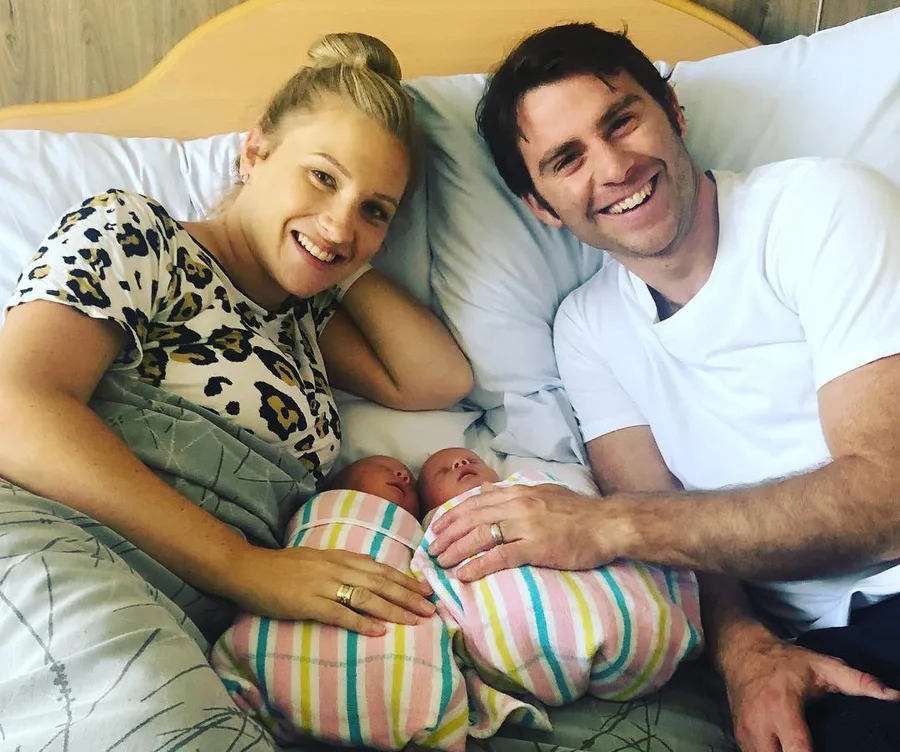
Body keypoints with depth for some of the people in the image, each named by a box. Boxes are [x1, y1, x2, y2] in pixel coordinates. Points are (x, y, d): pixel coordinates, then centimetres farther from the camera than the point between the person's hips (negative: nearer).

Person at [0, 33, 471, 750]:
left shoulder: (305, 315, 28)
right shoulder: (132, 230, 5)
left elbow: (442, 380, 16)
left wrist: (345, 263, 22)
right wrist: (242, 564, -16)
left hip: (185, 627, 6)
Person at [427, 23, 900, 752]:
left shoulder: (822, 207, -7)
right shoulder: (586, 327, 8)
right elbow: (667, 526, 4)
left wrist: (605, 526, -18)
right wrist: (744, 648, -16)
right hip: (815, 648, 2)